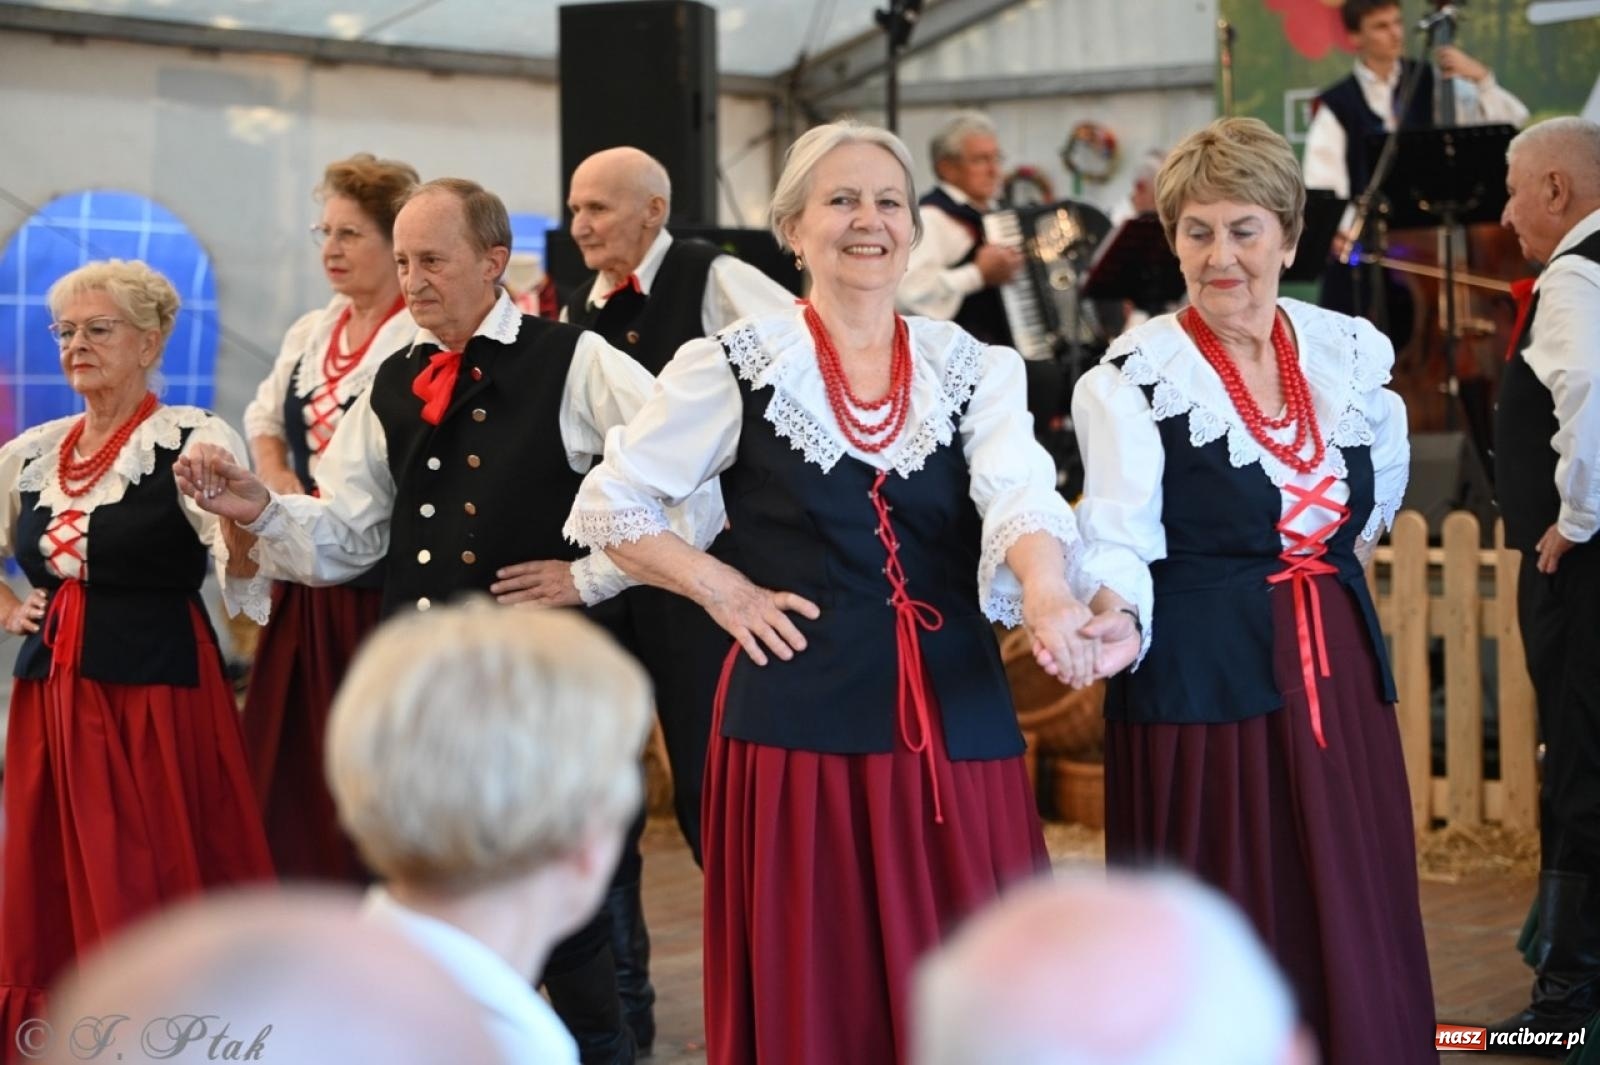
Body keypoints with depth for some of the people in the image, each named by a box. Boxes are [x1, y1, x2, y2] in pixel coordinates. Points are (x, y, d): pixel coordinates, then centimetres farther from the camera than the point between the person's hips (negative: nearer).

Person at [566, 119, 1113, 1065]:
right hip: (798, 718, -2)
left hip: (955, 720, 2)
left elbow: (1020, 494, -12)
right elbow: (610, 506, 6)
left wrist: (1044, 593, -32)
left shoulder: (976, 371, 7)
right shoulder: (735, 366, 1)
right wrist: (724, 592, -5)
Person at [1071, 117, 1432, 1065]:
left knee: (1355, 937, 9)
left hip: (1340, 672, 5)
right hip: (1201, 682, -5)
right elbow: (1120, 540, -18)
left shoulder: (1352, 352, 6)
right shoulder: (1133, 380, -9)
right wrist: (1111, 610, -35)